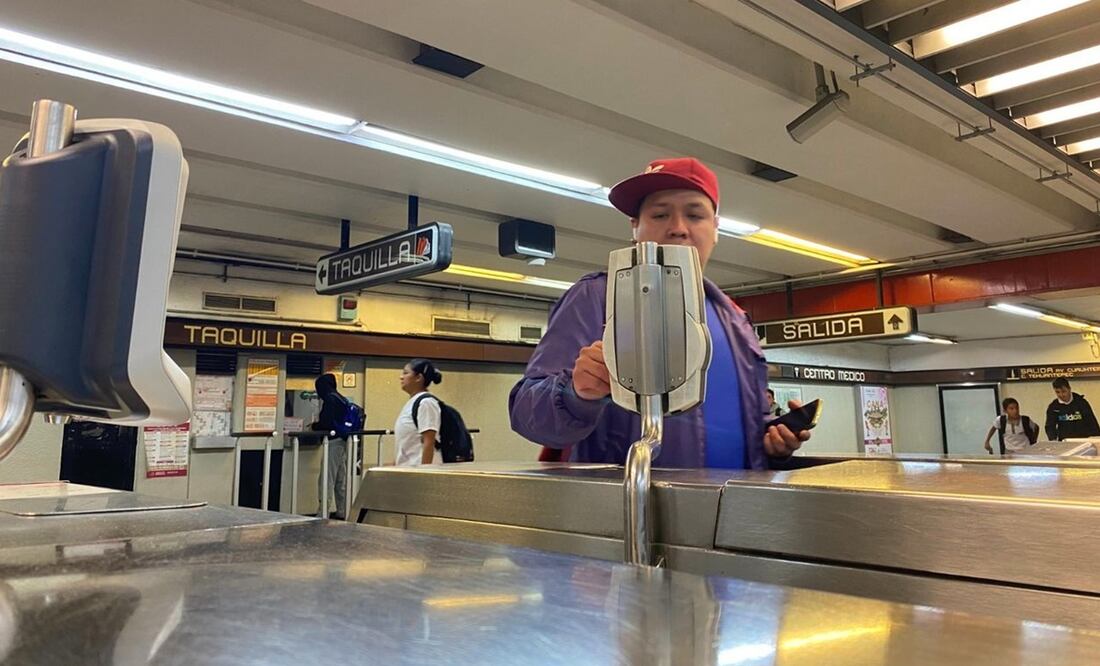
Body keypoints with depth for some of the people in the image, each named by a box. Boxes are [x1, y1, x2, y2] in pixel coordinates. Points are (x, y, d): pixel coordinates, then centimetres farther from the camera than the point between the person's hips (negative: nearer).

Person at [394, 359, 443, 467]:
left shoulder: (426, 403, -14)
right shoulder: (412, 402, 14)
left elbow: (429, 442, -19)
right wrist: (397, 466, 22)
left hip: (419, 470, -10)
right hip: (406, 471, 10)